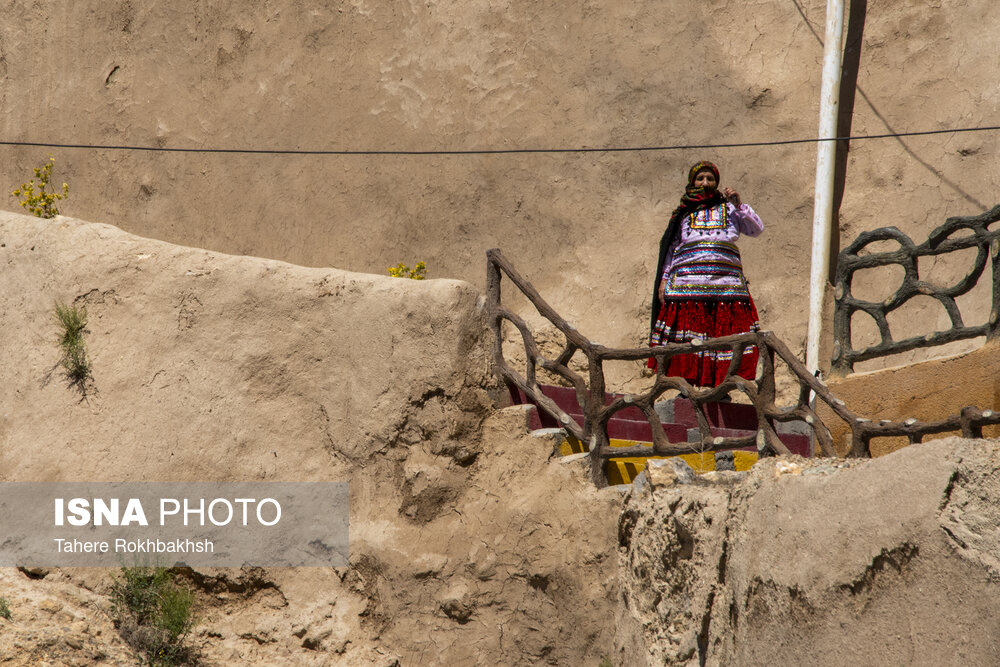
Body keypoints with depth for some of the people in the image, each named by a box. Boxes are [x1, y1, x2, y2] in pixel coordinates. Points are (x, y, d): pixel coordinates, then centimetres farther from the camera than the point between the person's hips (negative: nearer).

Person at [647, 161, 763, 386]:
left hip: (725, 281, 0)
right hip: (688, 282, 0)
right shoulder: (683, 214, 19)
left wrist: (739, 204, 0)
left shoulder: (728, 209, 18)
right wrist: (663, 281, 9)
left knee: (725, 335, -9)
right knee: (688, 339, -7)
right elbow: (671, 248, 18)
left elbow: (757, 230, 10)